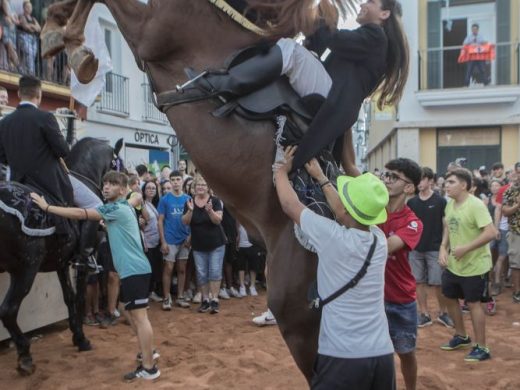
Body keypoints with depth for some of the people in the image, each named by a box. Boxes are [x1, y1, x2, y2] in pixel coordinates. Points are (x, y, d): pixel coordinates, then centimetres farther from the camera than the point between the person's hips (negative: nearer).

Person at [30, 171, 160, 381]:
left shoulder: (116, 209, -14)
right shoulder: (124, 206, 14)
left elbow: (81, 214, -17)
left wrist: (47, 207, -12)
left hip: (135, 270, -11)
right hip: (130, 269, 11)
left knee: (139, 316, -8)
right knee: (126, 308, 23)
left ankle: (148, 367, -2)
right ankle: (147, 350, 33)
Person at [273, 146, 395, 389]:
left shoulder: (332, 237, -14)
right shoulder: (379, 238, 1)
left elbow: (289, 205, 1)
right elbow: (347, 211, 20)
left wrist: (281, 171, 18)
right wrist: (321, 178, 27)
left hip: (342, 357, -5)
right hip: (382, 354, 6)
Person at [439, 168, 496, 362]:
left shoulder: (476, 205, -22)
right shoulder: (450, 204, 3)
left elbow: (491, 232, -28)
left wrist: (465, 248, -27)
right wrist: (443, 248, -2)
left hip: (474, 265, -8)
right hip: (453, 264, 8)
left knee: (473, 303, 1)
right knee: (450, 298, 17)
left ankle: (481, 348, 17)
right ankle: (461, 336, 38)